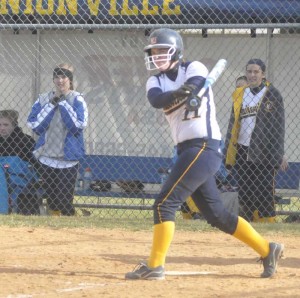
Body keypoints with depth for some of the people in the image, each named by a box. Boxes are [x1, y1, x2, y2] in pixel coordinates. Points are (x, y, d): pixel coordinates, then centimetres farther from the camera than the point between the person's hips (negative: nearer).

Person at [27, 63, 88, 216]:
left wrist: (63, 103, -13)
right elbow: (33, 124, -4)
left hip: (68, 158, -3)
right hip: (47, 157, 3)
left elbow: (79, 124, -16)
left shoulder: (77, 99, -3)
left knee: (66, 201, -7)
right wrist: (52, 105, -9)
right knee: (51, 198, 9)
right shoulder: (43, 99, 6)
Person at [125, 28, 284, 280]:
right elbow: (156, 100, -12)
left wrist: (188, 93, -48)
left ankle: (155, 266, -13)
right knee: (216, 214, 11)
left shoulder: (194, 69, -1)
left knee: (165, 203, -15)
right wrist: (176, 93, -34)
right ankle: (267, 250, 20)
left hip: (204, 147, -8)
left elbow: (195, 85, -24)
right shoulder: (156, 82, 12)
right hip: (187, 150, 8)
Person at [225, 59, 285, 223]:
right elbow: (233, 125, 15)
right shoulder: (239, 95, 12)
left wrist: (278, 154, -10)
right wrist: (228, 153, 10)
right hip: (243, 151, 5)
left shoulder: (272, 94, 0)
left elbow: (279, 127, -3)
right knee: (244, 191, 6)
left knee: (265, 190, -6)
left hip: (264, 152, -5)